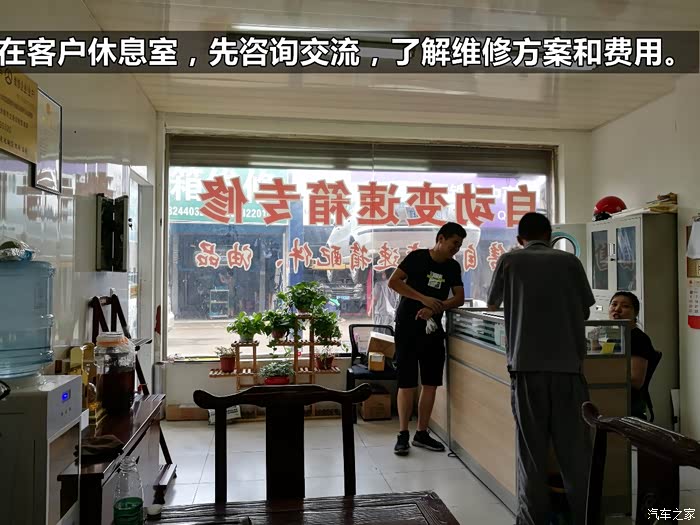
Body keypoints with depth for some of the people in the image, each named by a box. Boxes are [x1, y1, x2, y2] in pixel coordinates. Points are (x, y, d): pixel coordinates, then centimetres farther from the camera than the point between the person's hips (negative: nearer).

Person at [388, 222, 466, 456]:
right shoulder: (417, 257, -7)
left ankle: (422, 433, 19)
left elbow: (459, 298, 2)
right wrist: (424, 298, -21)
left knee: (431, 383, 7)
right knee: (407, 383, -3)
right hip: (407, 328, -5)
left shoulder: (453, 267, 7)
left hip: (433, 328, 5)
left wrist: (435, 308, -16)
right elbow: (393, 282, -14)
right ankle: (403, 434, 8)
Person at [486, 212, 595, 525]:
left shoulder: (509, 260, 6)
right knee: (575, 448, 10)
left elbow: (492, 304, 19)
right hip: (568, 365, 1)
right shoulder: (569, 261, 8)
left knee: (531, 448, 7)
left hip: (527, 365, -1)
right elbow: (585, 310, 16)